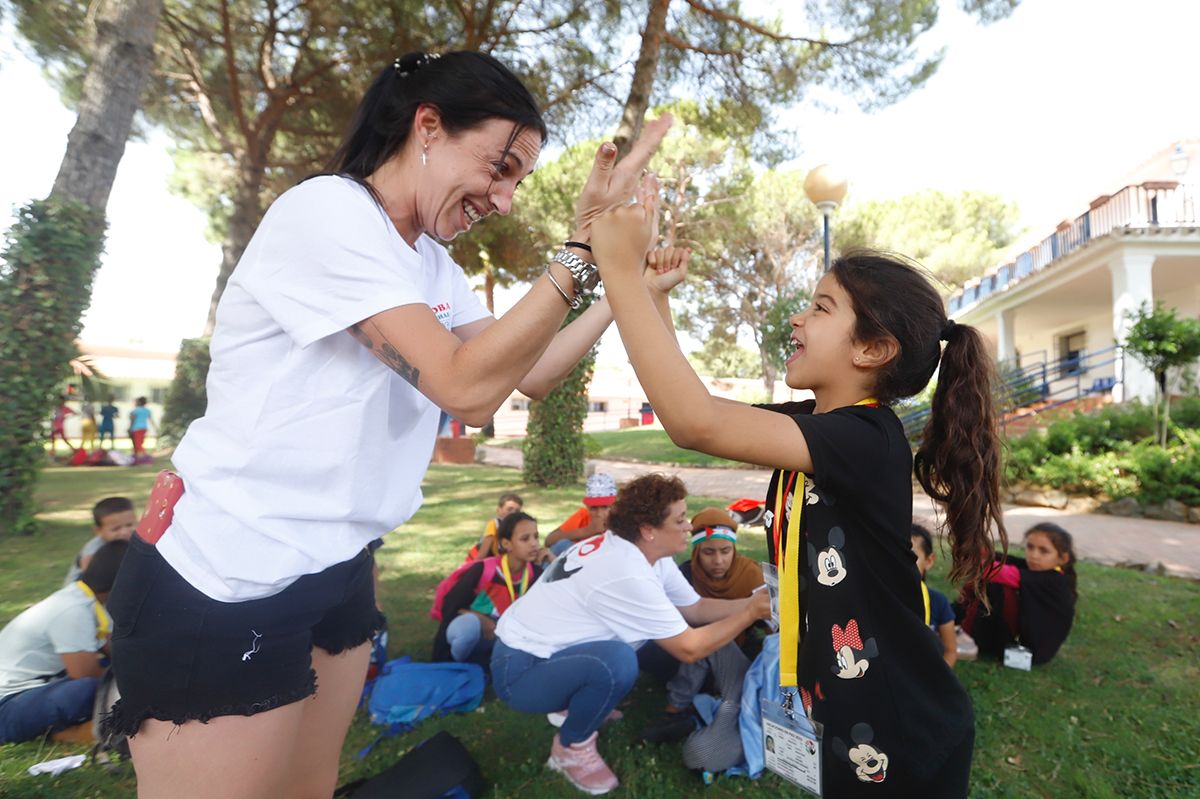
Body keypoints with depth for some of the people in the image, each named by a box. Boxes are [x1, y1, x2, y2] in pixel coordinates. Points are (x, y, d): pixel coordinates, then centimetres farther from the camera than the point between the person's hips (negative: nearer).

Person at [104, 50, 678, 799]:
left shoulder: (434, 266, 8)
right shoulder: (326, 212, -17)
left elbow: (527, 374, 6)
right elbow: (466, 388, -27)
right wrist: (585, 247, -26)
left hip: (336, 570, 8)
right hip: (224, 579, -8)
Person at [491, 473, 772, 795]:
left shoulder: (637, 550, -2)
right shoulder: (628, 574, -30)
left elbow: (695, 608, 4)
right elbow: (689, 648, -23)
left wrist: (756, 600, -4)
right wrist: (751, 614, -13)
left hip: (542, 647, 9)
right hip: (519, 671, -9)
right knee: (618, 661, -34)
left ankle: (577, 703, 19)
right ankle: (571, 748, -3)